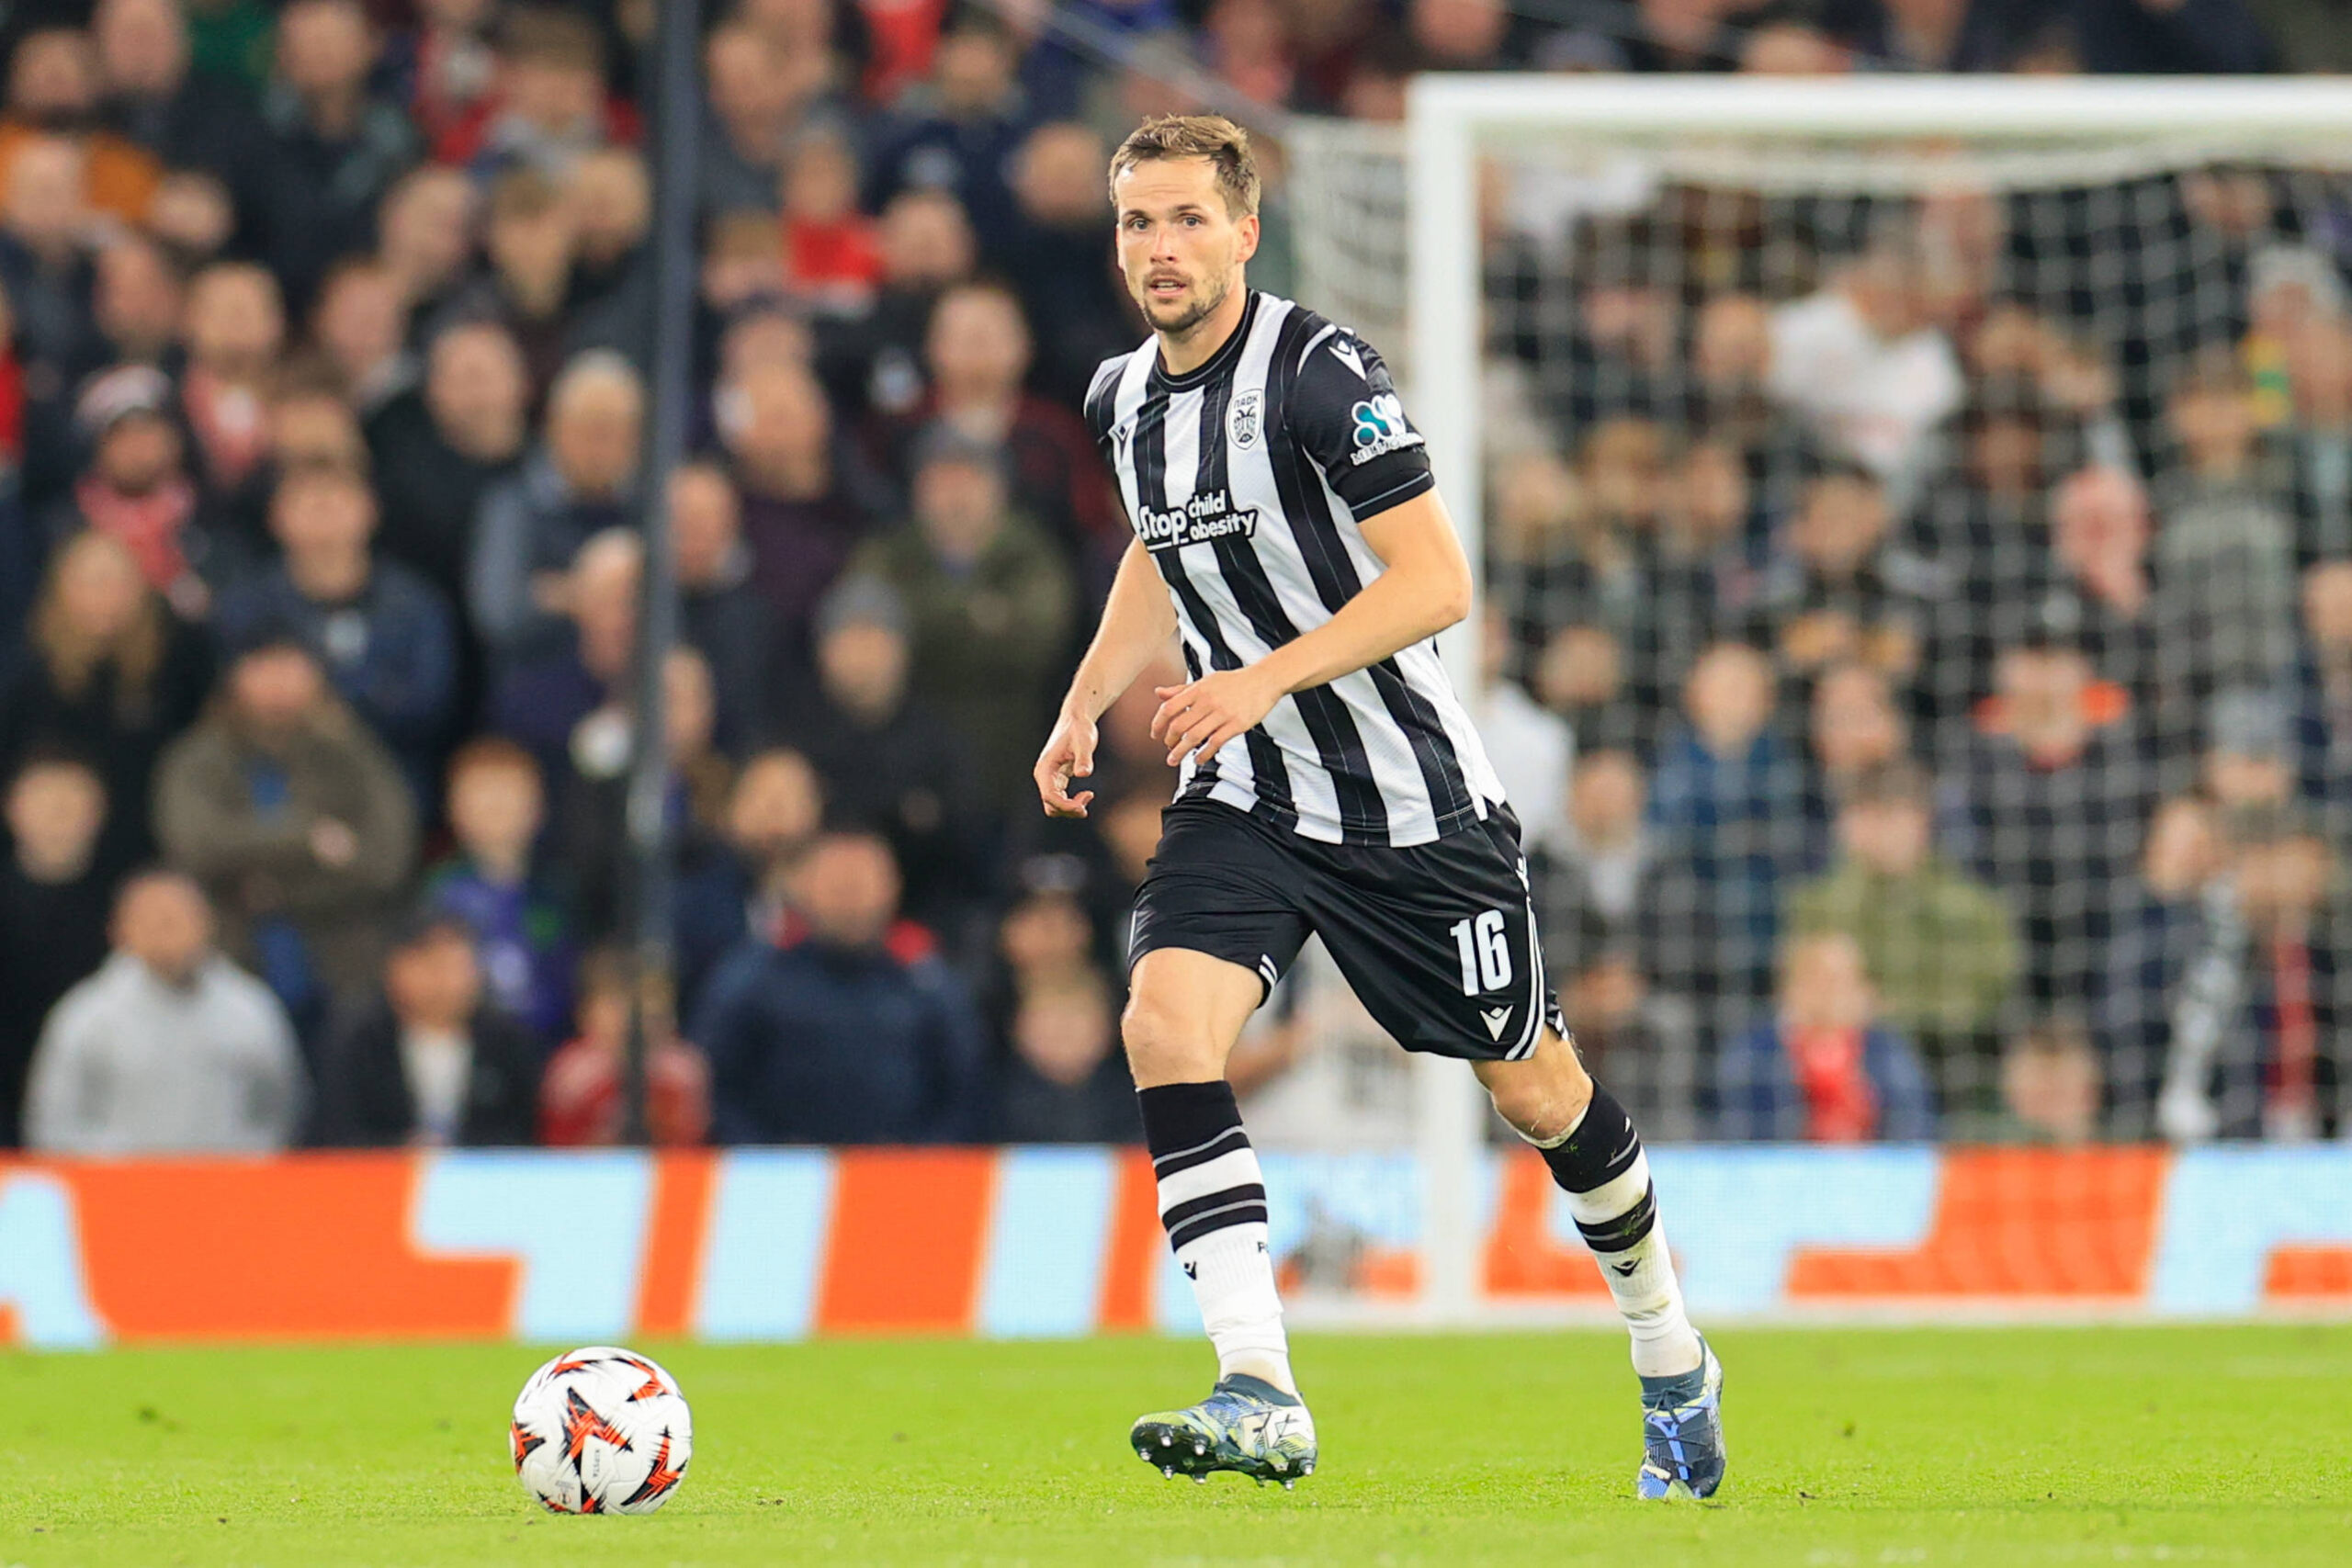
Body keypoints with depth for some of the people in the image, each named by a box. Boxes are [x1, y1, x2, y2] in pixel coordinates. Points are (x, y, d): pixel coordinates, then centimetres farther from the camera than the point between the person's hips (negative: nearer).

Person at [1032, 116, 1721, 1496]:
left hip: (1415, 800, -5)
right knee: (1165, 1022, -21)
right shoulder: (1125, 398, 4)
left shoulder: (1318, 374, -18)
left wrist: (1264, 680, -30)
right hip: (1245, 800, 5)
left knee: (1532, 1088, 7)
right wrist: (1085, 706, 12)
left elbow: (1437, 580, -23)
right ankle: (1263, 1403, -26)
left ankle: (1673, 1365, 33)